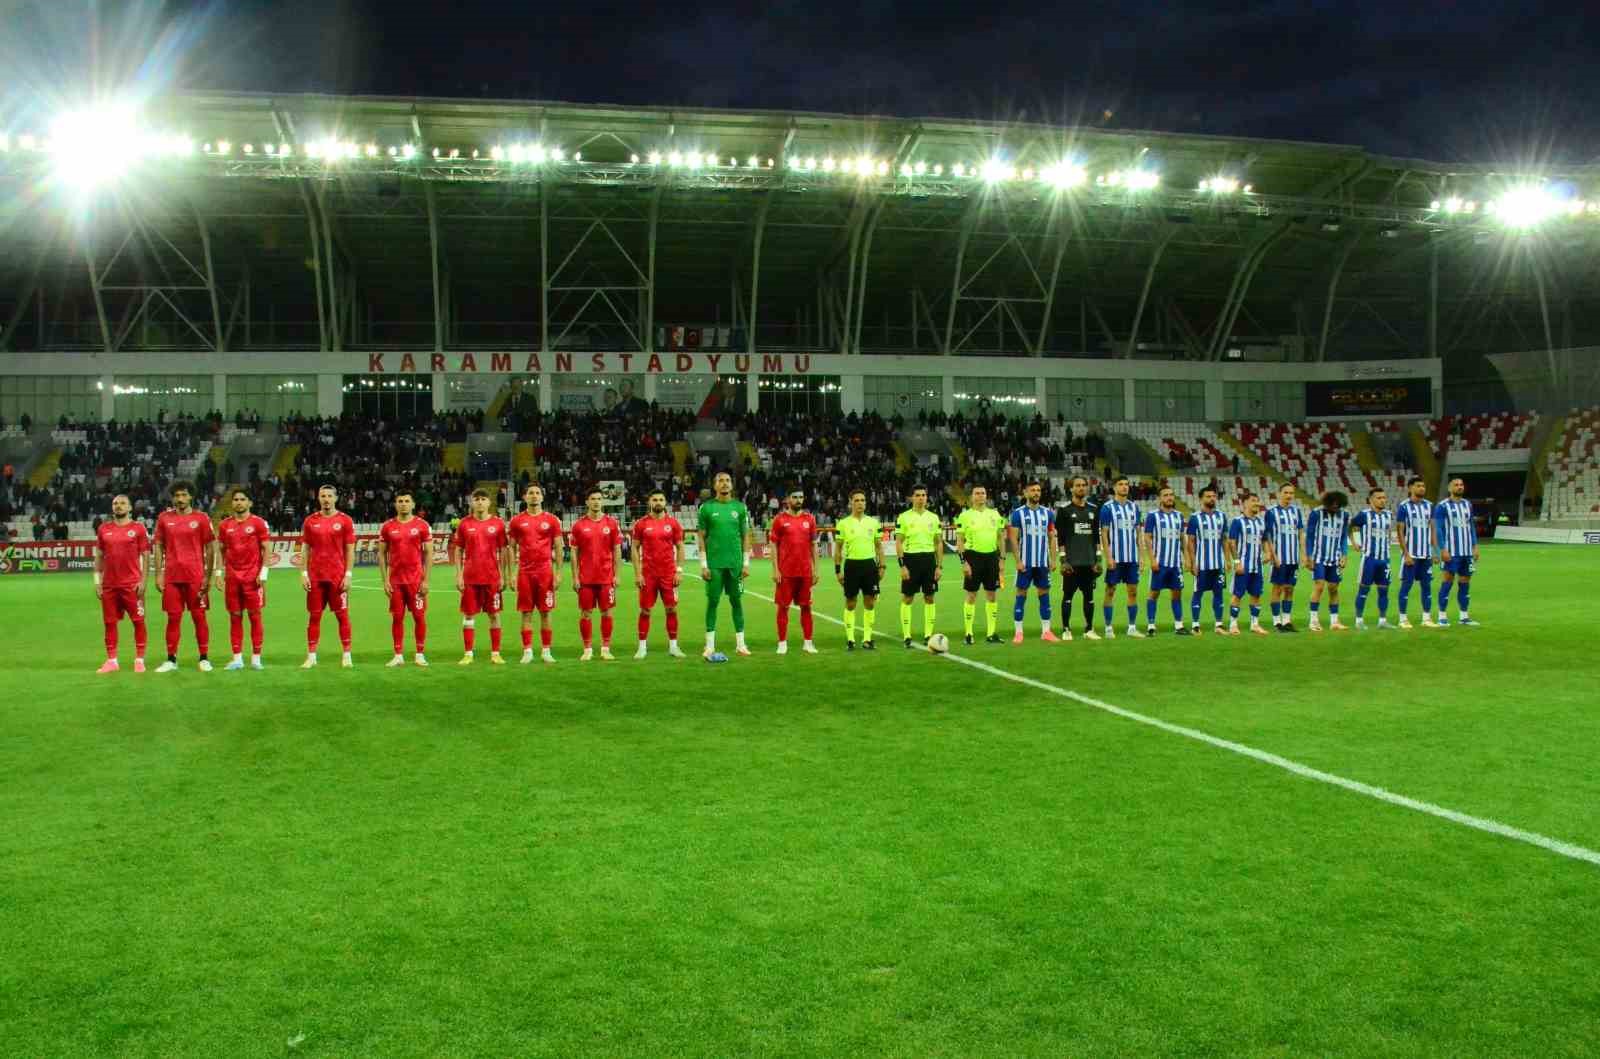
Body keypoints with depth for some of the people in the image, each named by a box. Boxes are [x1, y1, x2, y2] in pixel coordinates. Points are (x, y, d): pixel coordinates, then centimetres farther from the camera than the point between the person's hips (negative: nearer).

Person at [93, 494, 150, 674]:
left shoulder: (138, 528, 0)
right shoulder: (104, 529, 9)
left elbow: (146, 555, -1)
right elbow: (99, 556, 13)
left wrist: (143, 580, -9)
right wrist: (97, 581, 5)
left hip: (132, 584, -3)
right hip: (109, 584, 3)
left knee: (138, 621, -2)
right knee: (110, 622, 6)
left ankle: (139, 660, 5)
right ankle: (112, 661, 14)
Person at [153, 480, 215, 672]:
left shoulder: (201, 518, 1)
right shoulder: (164, 518, 8)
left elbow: (209, 549, 2)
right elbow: (159, 547, 10)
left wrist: (208, 576, -3)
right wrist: (158, 574, 2)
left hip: (196, 576, -2)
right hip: (172, 576, 2)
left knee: (199, 617, 1)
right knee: (173, 618, 4)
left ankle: (204, 659, 8)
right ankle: (171, 660, 11)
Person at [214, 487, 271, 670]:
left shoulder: (258, 522, -1)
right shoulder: (225, 524, 10)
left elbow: (267, 549, -2)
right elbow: (221, 550, 14)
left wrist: (263, 573, -9)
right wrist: (219, 573, 5)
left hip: (253, 577, -3)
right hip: (232, 577, 3)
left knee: (255, 615, -1)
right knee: (235, 617, 4)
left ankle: (256, 658, 3)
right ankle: (237, 658, 8)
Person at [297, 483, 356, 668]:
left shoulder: (345, 520, 0)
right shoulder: (310, 521, 7)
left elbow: (350, 550, 0)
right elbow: (305, 549, 9)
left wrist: (348, 575, -7)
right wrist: (303, 573, 1)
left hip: (338, 576, -2)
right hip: (315, 576, 2)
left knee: (342, 615, 1)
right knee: (314, 616, 5)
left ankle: (347, 655, 8)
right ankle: (311, 656, 10)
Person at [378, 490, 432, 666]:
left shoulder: (422, 525, 0)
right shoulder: (387, 527, 4)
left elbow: (428, 553, 0)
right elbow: (381, 554, 7)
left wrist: (426, 580, -6)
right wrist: (385, 580, 0)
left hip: (416, 580, -2)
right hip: (395, 580, 2)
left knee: (419, 616, 0)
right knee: (397, 617, 4)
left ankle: (420, 654, 9)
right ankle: (398, 655, 10)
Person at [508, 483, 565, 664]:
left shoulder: (551, 520, 4)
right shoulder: (517, 521, 7)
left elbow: (559, 548, 5)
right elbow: (512, 548, 9)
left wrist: (558, 572, -2)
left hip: (545, 572, -1)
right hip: (525, 572, 1)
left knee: (545, 612, 2)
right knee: (526, 613, 2)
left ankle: (546, 651, 9)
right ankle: (527, 651, 7)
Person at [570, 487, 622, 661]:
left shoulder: (611, 523, 3)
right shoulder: (579, 525, 3)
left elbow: (617, 551, 5)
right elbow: (574, 552, 4)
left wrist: (617, 575, -1)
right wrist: (576, 577, -2)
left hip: (606, 577, 0)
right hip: (586, 578, 0)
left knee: (607, 612, 3)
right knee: (585, 613, 2)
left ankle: (605, 649, 10)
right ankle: (587, 650, 10)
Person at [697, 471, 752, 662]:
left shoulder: (740, 507, 7)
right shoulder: (707, 507, 2)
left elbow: (745, 536, 9)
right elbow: (702, 538, 2)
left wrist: (746, 563, 2)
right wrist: (703, 564, -4)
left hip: (735, 563, 2)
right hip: (714, 563, -2)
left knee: (736, 601, 6)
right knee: (712, 602, 1)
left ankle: (740, 643, 13)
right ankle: (710, 645, 6)